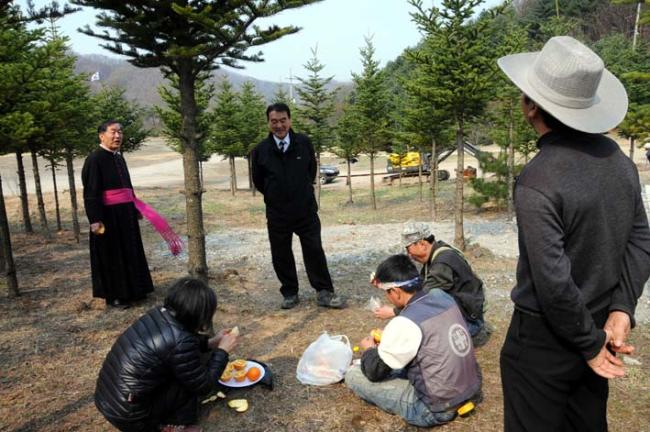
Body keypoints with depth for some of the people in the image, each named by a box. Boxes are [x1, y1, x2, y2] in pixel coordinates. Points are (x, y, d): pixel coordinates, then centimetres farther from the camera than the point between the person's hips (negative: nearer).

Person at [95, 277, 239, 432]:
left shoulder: (159, 313, -3)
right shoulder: (181, 343, -27)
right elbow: (203, 385, -12)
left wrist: (210, 342, 15)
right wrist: (222, 350, -2)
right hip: (127, 416, -8)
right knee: (194, 379, -3)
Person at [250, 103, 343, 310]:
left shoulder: (304, 142, -4)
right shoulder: (260, 150, -6)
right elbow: (258, 181, 8)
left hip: (306, 209, 0)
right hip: (277, 214, 1)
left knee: (314, 251, 2)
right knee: (281, 255, 9)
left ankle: (324, 292, 14)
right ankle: (290, 293, 26)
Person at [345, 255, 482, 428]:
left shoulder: (405, 323, -24)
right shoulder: (442, 296, -3)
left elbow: (374, 372, -11)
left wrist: (369, 350, 10)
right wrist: (389, 338, 16)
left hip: (437, 410, -8)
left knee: (353, 375, -4)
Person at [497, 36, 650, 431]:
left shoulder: (537, 182, -26)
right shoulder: (618, 158, -2)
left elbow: (555, 282, -26)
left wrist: (591, 343, -11)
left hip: (542, 339, -7)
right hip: (599, 325, 7)